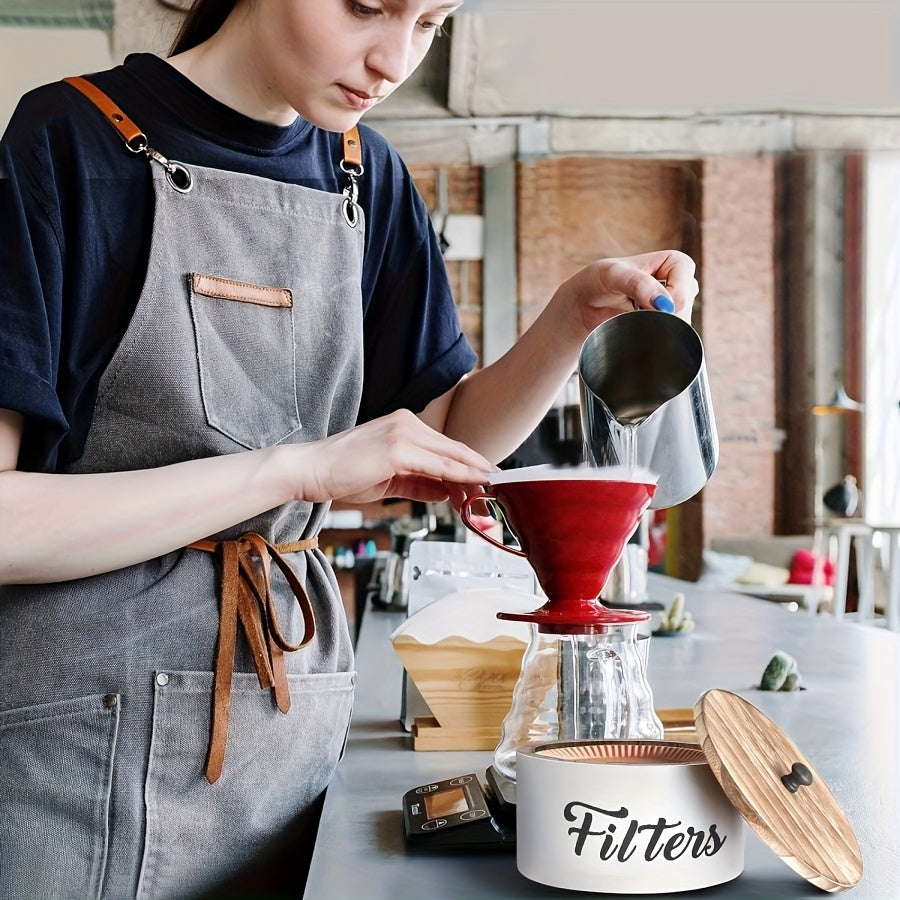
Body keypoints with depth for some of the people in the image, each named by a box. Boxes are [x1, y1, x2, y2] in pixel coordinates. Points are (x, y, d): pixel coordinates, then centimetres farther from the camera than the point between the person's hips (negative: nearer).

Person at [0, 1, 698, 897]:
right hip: (82, 733, -5)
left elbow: (449, 441, 11)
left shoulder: (367, 177, 6)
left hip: (293, 715, 5)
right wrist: (304, 466, -23)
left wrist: (578, 311, -5)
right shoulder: (73, 141, -11)